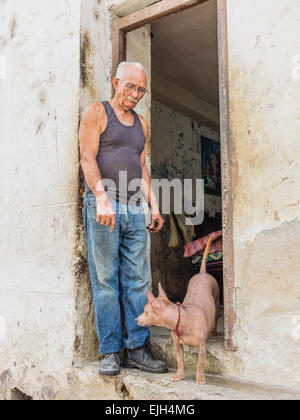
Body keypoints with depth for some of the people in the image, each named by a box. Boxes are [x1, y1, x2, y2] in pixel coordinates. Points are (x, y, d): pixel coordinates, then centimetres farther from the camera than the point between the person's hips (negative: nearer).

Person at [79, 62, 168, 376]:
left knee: (137, 280, 2)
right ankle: (110, 352, 5)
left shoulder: (141, 123, 22)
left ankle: (136, 349, 10)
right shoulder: (96, 112, 5)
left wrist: (153, 206, 13)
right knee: (105, 280, -3)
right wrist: (102, 198, -20)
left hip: (134, 209, 6)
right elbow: (87, 158, -7)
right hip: (103, 206, -5)